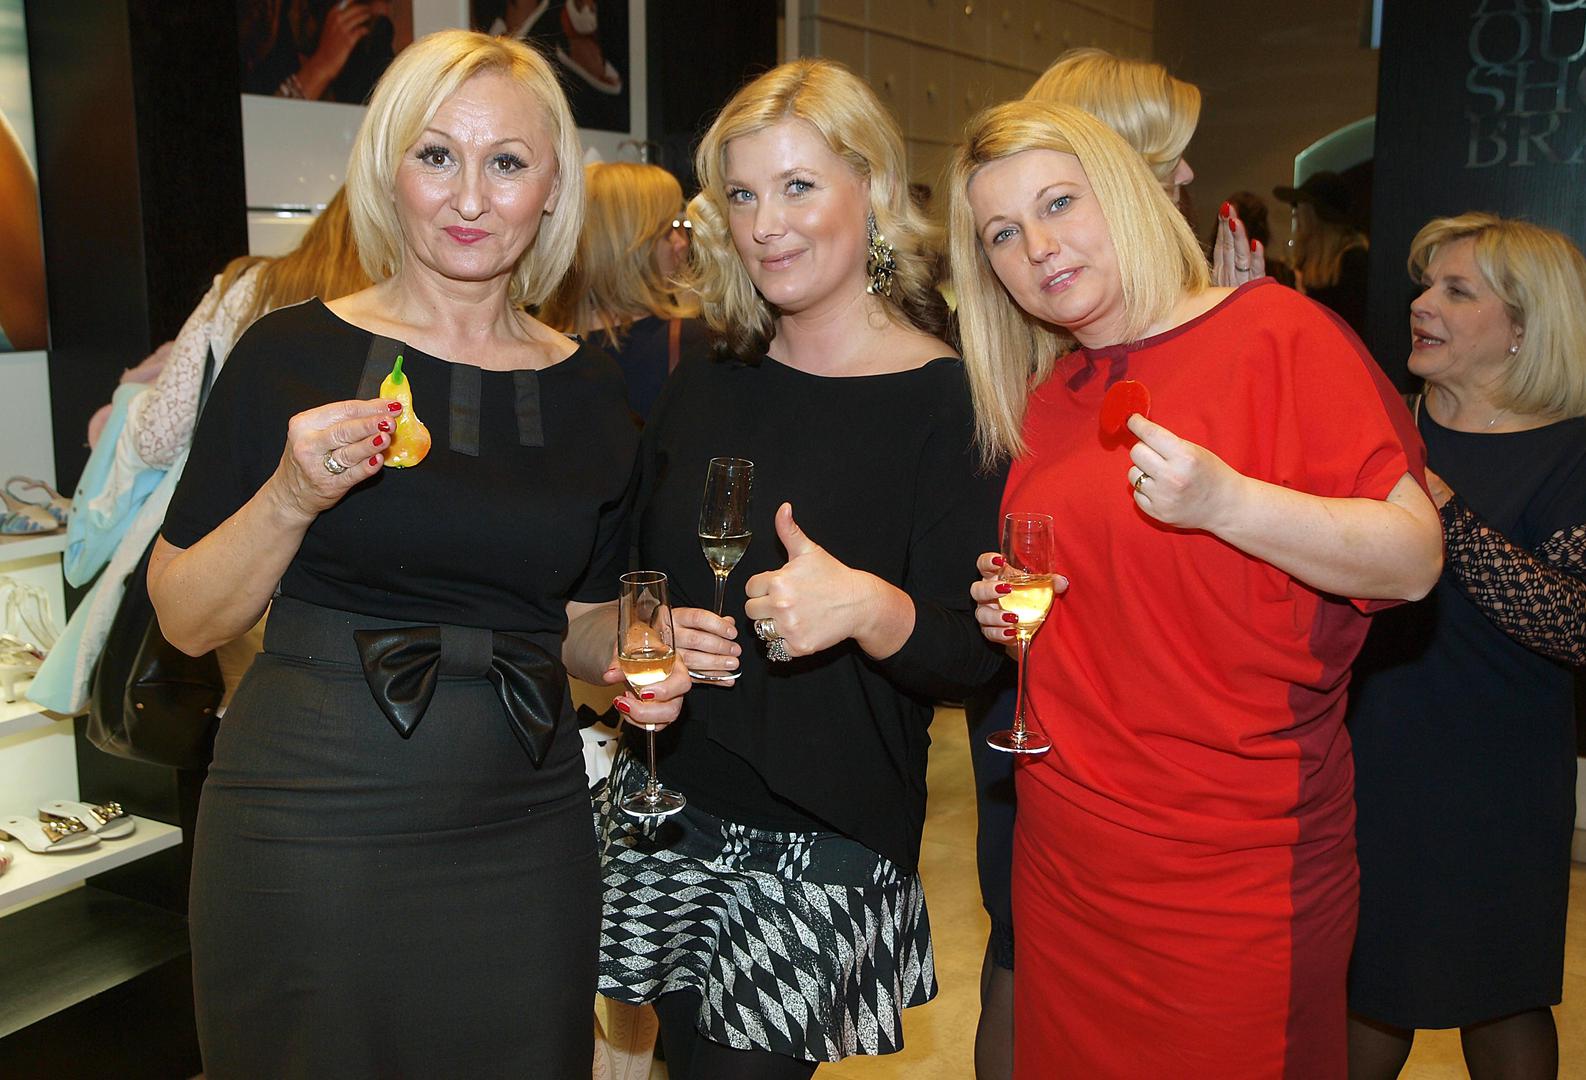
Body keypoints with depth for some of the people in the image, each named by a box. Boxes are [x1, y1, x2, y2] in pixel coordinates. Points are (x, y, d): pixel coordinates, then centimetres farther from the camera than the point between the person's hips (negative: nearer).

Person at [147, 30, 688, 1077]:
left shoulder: (589, 391, 3)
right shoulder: (293, 355, -5)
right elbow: (186, 620, -2)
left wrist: (627, 657, -6)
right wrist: (291, 497, -18)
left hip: (524, 834, 3)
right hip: (308, 830, -2)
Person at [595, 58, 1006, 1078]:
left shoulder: (948, 400, -10)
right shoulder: (704, 389, 5)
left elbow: (969, 654, -12)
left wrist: (864, 606, -31)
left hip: (828, 846, -5)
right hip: (667, 810, 5)